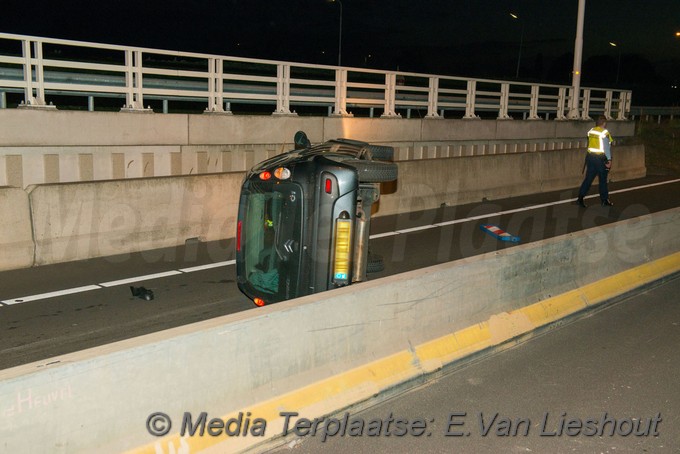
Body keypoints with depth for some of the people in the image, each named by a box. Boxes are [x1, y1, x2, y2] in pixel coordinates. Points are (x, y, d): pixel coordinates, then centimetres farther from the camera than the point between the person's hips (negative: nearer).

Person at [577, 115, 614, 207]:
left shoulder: (591, 131, 4)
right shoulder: (604, 133, -13)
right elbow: (606, 147, -14)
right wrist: (609, 159, -11)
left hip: (590, 156, 5)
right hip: (601, 158, -5)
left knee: (588, 178, 7)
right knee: (602, 180, 7)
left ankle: (580, 198, -3)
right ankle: (604, 200, 18)